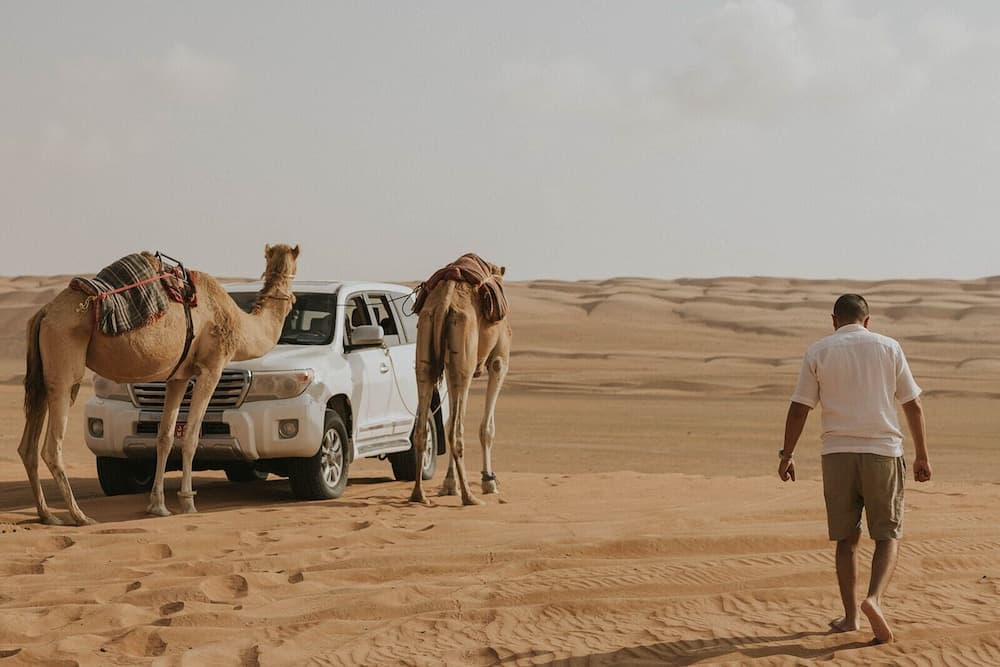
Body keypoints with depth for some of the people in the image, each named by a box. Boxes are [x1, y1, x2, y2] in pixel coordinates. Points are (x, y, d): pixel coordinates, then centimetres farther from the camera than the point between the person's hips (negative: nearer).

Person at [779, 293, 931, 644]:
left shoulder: (818, 351, 4)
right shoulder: (888, 348, 5)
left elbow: (799, 409, 1)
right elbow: (913, 405, 6)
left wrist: (786, 455, 10)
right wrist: (922, 456, 12)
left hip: (837, 454, 1)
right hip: (883, 451, -1)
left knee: (846, 538, 11)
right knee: (888, 535, 6)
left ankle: (850, 616, 12)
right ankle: (874, 598, -17)